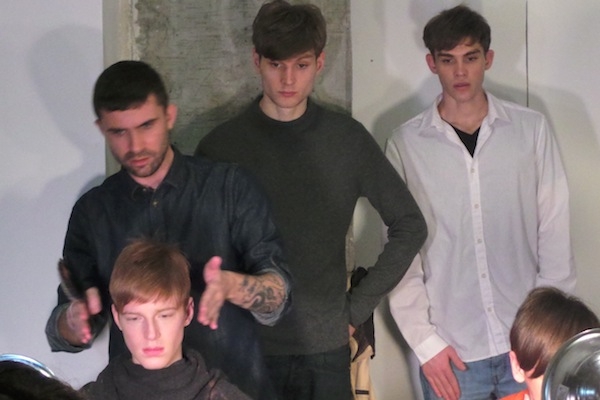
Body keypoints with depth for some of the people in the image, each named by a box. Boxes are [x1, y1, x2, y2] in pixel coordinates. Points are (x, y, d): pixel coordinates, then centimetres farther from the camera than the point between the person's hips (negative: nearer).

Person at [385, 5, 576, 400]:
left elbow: (554, 234, 2)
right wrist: (424, 341, -3)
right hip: (451, 352, 0)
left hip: (529, 347, 1)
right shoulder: (406, 144, 0)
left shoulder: (532, 129, 0)